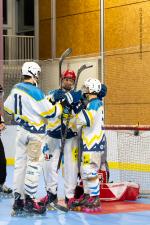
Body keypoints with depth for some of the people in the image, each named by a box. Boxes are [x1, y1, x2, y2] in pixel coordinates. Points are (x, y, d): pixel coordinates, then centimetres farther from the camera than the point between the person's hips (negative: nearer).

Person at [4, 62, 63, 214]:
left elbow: (8, 108, 15)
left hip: (21, 131, 8)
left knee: (20, 164, 10)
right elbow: (50, 112, -18)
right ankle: (29, 201, -1)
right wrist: (60, 106, 0)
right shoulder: (35, 92, -20)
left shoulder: (16, 89, 3)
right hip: (34, 133, -8)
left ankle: (18, 200, 14)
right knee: (34, 165, -2)